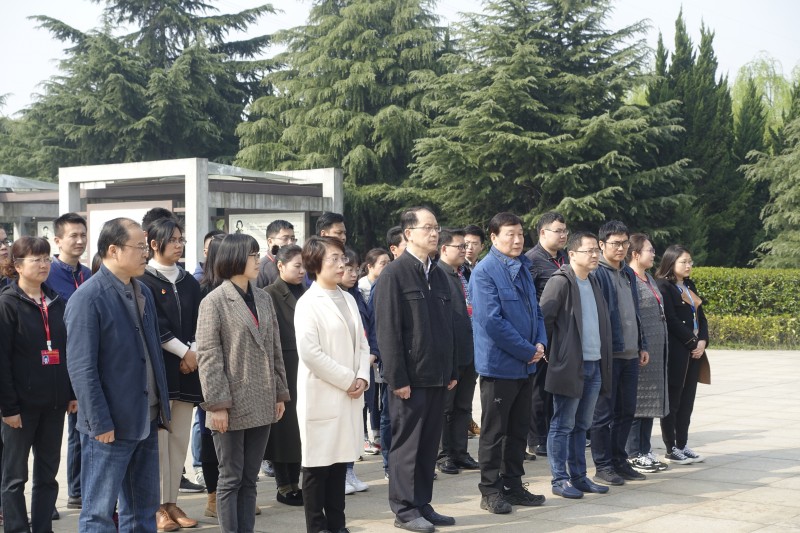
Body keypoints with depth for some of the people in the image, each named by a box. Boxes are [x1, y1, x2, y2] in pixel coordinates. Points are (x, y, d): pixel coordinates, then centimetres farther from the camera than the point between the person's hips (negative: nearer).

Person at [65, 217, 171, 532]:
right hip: (110, 425, -8)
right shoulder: (88, 299, -14)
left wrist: (162, 408, 12)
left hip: (146, 420, 8)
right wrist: (100, 423, -18)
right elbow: (82, 368, -17)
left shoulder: (143, 292, 10)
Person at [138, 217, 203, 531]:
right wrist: (183, 352, -10)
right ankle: (157, 506, 2)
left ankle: (172, 502, 13)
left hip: (187, 367, 5)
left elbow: (199, 323, 10)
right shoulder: (144, 281, -3)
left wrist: (194, 353, -6)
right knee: (158, 438, -5)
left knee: (180, 438, 6)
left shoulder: (189, 282, 14)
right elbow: (154, 326, -11)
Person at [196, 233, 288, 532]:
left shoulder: (263, 299, 11)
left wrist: (280, 393, 11)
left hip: (261, 406, 6)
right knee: (231, 480, 2)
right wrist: (217, 404, -16)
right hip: (232, 406, -6)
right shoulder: (214, 302, -7)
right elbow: (208, 357, -11)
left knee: (249, 480, 10)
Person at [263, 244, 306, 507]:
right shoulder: (270, 294, -7)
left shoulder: (305, 293, 12)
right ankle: (284, 486, 10)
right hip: (283, 369, -6)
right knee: (284, 425, 1)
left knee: (300, 426, 9)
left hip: (305, 368, 6)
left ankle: (294, 482, 18)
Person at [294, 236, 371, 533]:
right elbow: (310, 353, -17)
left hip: (350, 395, 7)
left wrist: (362, 377, -3)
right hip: (322, 395, -7)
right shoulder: (308, 303, -9)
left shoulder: (348, 300, 13)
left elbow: (362, 344, 14)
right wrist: (347, 380, -13)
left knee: (340, 461, 11)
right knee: (318, 464, 1)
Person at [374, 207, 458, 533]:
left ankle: (423, 504, 19)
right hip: (410, 378, -6)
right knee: (407, 443, 2)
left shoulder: (438, 275, 13)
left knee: (429, 444, 10)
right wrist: (397, 378, -16)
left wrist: (452, 370, 14)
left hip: (437, 376, 6)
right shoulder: (394, 274, -8)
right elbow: (387, 330, -12)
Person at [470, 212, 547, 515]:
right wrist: (528, 351, -16)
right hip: (499, 364, -8)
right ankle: (491, 491, 11)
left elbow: (535, 309, 17)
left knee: (519, 430, 13)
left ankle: (513, 486, 23)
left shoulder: (523, 269, 11)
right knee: (494, 432, 2)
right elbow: (492, 321, -20)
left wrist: (540, 343, -2)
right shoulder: (484, 272, -14)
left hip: (526, 365, 8)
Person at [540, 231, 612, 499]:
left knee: (581, 425, 14)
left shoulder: (593, 282, 15)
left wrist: (603, 359, 15)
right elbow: (543, 318, -14)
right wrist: (550, 351, -8)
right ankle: (560, 479, 6)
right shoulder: (560, 282, -12)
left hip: (594, 365, 8)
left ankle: (579, 476, 21)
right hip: (570, 366, -8)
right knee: (563, 425, 0)